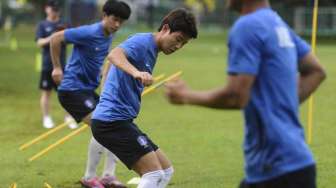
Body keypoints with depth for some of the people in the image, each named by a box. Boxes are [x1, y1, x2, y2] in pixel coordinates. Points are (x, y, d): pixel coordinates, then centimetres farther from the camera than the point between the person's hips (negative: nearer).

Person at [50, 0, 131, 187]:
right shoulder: (90, 33, -19)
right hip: (73, 89, -9)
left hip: (89, 89, 9)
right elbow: (56, 38, -16)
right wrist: (57, 68, -10)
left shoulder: (110, 35, 7)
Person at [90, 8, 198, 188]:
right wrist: (137, 72, -51)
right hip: (111, 119, -10)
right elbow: (114, 55, -34)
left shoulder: (151, 51, 18)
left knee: (165, 171, 9)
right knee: (154, 173, -16)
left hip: (121, 119, 10)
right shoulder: (142, 42, -12)